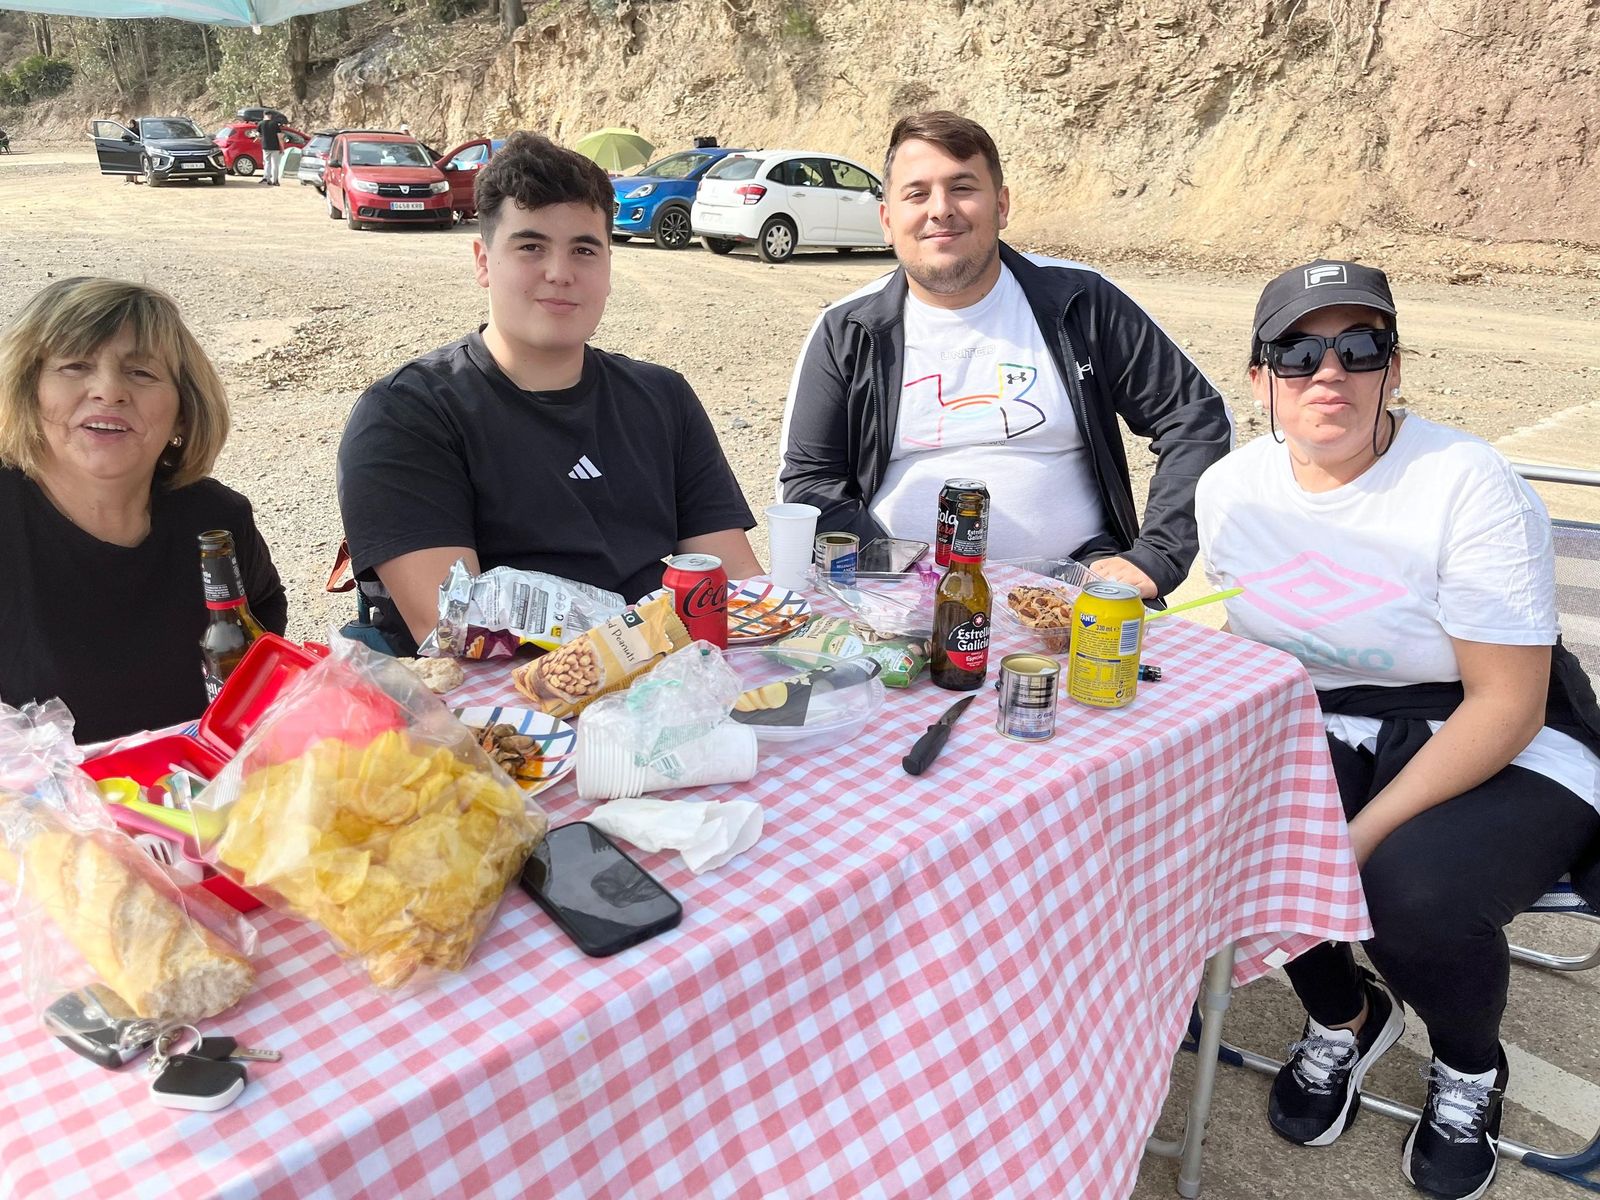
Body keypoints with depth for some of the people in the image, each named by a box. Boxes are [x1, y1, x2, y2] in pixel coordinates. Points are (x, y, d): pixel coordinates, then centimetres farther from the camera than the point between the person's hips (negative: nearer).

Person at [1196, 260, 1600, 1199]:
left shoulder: (1468, 484, -19)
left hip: (1506, 754, -4)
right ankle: (1346, 1013, 11)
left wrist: (1359, 840, -26)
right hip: (1325, 731, 5)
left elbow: (1507, 707, -19)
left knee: (1417, 891, -32)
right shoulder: (1231, 488, -3)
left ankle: (1471, 1068, 8)